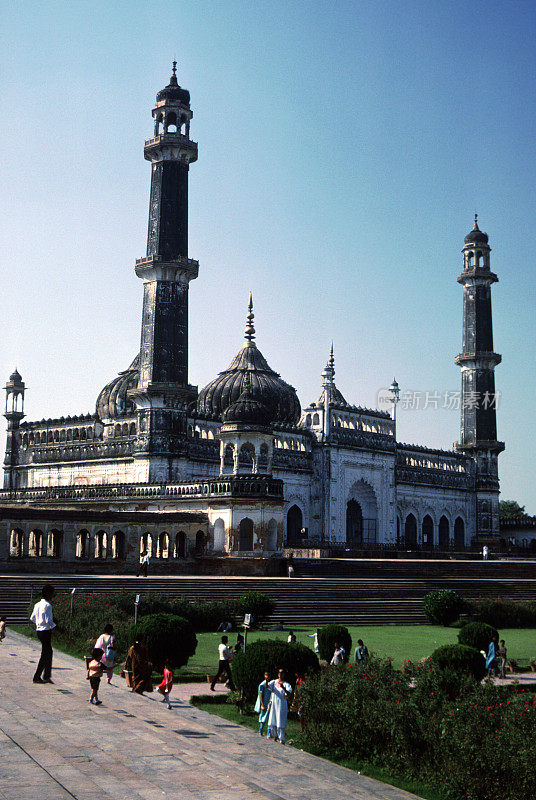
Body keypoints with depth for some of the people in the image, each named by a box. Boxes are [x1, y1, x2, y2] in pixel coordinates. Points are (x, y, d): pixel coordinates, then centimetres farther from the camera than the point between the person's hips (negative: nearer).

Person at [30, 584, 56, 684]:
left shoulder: (37, 604, 10)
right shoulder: (47, 605, -16)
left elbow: (32, 618, 13)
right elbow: (48, 621, -20)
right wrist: (55, 626, -5)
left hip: (39, 631, 9)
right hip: (46, 631, -9)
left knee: (49, 652, 16)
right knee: (45, 654, 0)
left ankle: (47, 676, 19)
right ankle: (37, 677, 4)